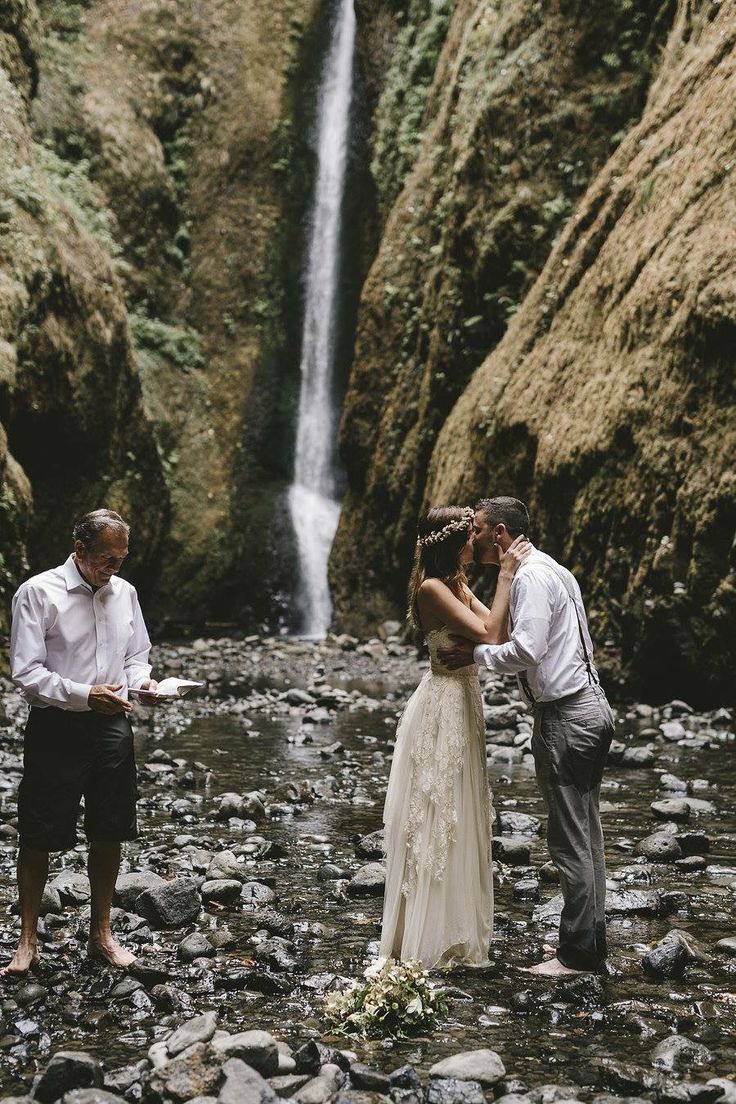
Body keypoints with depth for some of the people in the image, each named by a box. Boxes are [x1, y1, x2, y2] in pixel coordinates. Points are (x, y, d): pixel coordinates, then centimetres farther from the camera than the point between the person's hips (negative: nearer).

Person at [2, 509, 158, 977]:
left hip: (112, 727, 5)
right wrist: (85, 695, -24)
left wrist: (142, 680, -5)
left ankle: (102, 933, 25)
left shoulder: (125, 593, 7)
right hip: (56, 728, -5)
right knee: (39, 838, 2)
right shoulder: (38, 593, -10)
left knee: (110, 834, 10)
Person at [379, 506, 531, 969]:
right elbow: (489, 635, -23)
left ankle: (454, 929, 27)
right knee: (436, 823, -2)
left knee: (457, 821, 16)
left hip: (462, 705, 10)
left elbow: (495, 627, 6)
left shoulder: (457, 584, 11)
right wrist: (506, 576, -19)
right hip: (443, 709, -10)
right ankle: (431, 942, 8)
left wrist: (511, 573, 1)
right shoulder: (432, 588, -18)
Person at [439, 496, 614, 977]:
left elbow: (525, 651, -25)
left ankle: (578, 953, 6)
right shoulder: (552, 569, 17)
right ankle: (592, 942, 23)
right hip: (591, 707, 10)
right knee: (587, 834, 15)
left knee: (570, 839, -2)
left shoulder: (530, 577, -15)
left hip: (565, 719, -10)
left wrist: (476, 653, -10)